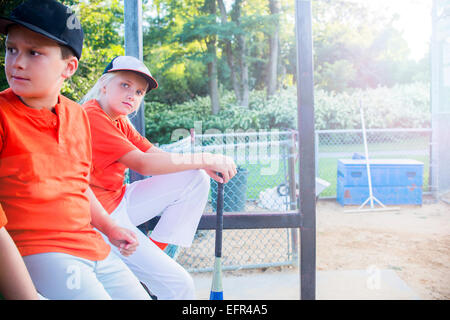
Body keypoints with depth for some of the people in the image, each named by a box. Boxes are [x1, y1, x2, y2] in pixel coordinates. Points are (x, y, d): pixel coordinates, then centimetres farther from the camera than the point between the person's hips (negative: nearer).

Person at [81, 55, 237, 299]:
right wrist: (204, 159, -22)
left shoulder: (119, 121, 12)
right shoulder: (91, 116, -18)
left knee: (196, 179, -1)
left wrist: (205, 167, -13)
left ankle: (156, 252, 0)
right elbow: (142, 164, -25)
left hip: (120, 202, 10)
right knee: (179, 285, -15)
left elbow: (157, 155, 4)